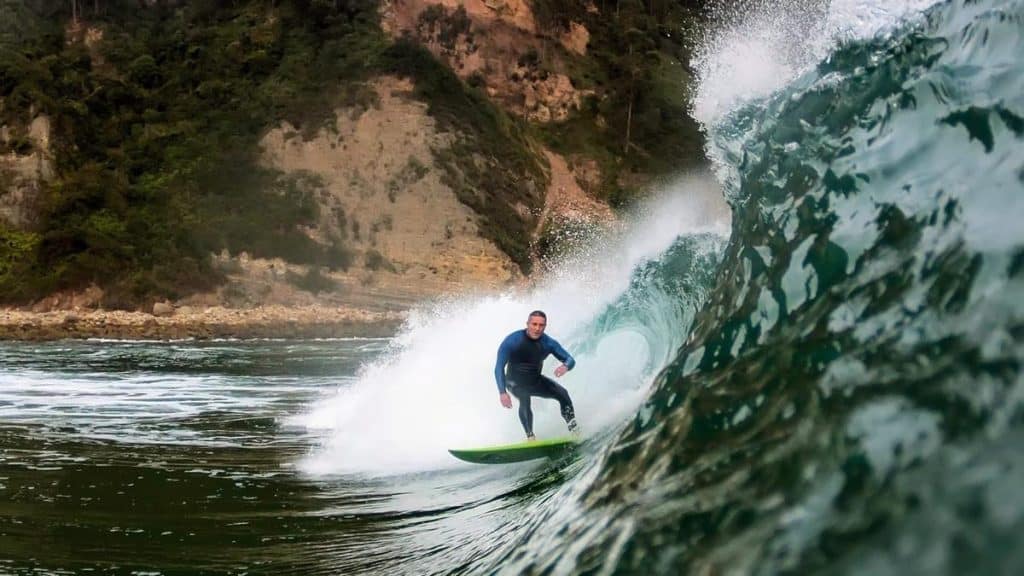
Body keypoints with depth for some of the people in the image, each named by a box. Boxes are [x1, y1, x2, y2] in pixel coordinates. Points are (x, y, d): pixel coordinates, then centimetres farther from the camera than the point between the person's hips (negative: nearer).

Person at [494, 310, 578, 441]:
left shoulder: (548, 343, -15)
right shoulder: (512, 341, -24)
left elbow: (570, 360, -12)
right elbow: (499, 367, -25)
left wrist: (565, 366, -38)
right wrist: (502, 392, -36)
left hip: (536, 380, 3)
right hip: (515, 382, -3)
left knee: (562, 393, -17)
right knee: (524, 399, -33)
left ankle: (573, 427, -7)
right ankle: (530, 436, -29)